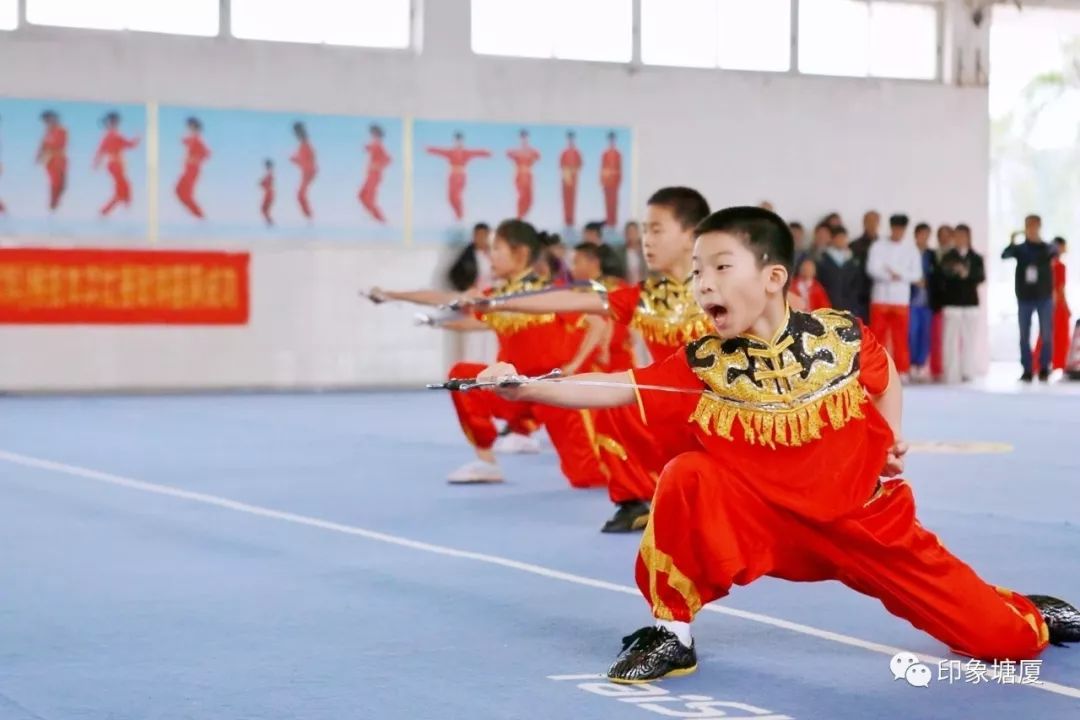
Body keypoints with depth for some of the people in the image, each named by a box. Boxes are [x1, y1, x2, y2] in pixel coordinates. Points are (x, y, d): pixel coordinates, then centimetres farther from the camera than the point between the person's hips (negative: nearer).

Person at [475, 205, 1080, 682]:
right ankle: (672, 634, -10)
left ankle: (1028, 617, 41)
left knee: (997, 640, 1)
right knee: (688, 481, -29)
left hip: (865, 514, 0)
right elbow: (614, 389, -25)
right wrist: (523, 387, -36)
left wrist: (894, 436, -2)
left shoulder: (842, 336, -13)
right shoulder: (702, 366, -16)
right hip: (765, 517, 0)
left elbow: (886, 375, 10)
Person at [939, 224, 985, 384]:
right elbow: (943, 277, -3)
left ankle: (968, 373, 3)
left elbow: (981, 277, -5)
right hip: (952, 304, -1)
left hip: (971, 304, 1)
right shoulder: (947, 257, 6)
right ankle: (951, 376, -5)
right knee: (950, 341, -6)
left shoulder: (976, 258, 10)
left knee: (969, 340, -1)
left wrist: (967, 273, -21)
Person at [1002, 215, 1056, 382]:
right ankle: (1027, 370, 5)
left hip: (1044, 297, -1)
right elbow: (1004, 255, -13)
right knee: (1024, 335, 1)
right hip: (1025, 298, 1)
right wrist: (1011, 243, -29)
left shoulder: (1047, 249, 4)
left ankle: (1044, 369, 8)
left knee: (1047, 335, 0)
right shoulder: (1020, 248, 2)